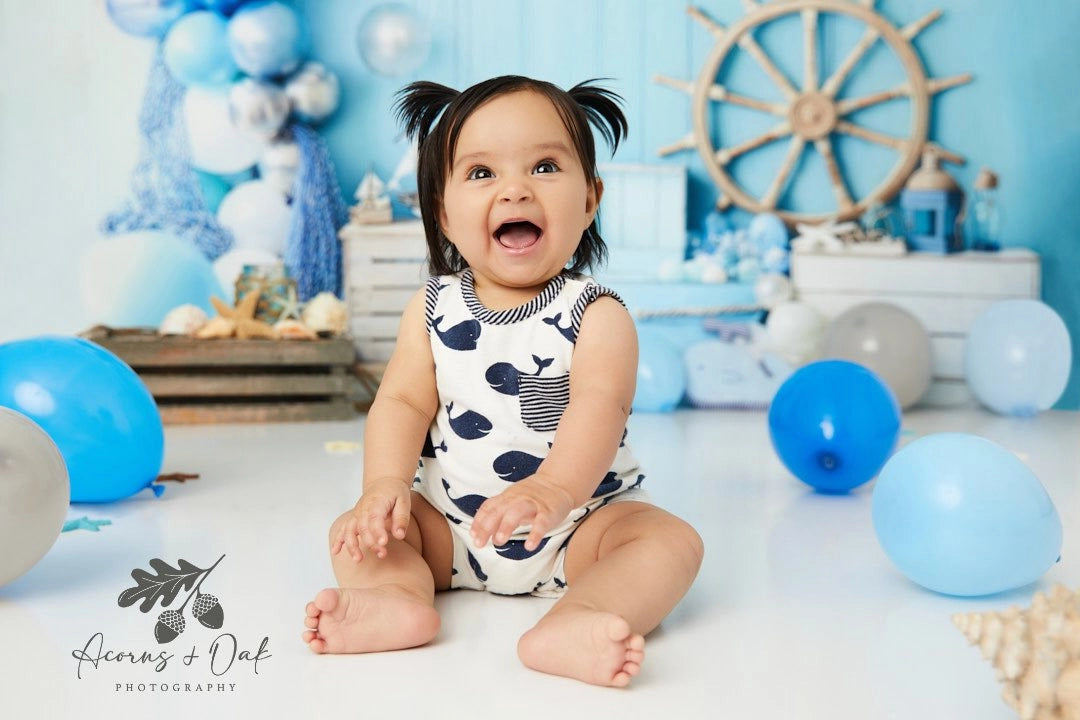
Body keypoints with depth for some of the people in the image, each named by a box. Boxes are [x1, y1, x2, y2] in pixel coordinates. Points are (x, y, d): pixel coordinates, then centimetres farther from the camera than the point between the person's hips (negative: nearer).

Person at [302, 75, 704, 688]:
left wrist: (556, 489, -48)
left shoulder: (595, 314, -11)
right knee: (354, 530, -9)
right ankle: (401, 600, -33)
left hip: (576, 525, -3)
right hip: (449, 526, 3)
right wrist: (386, 483, -27)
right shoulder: (433, 309, 1)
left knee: (672, 540, -25)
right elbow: (403, 401, -6)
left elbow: (598, 406, -28)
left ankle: (570, 626, -47)